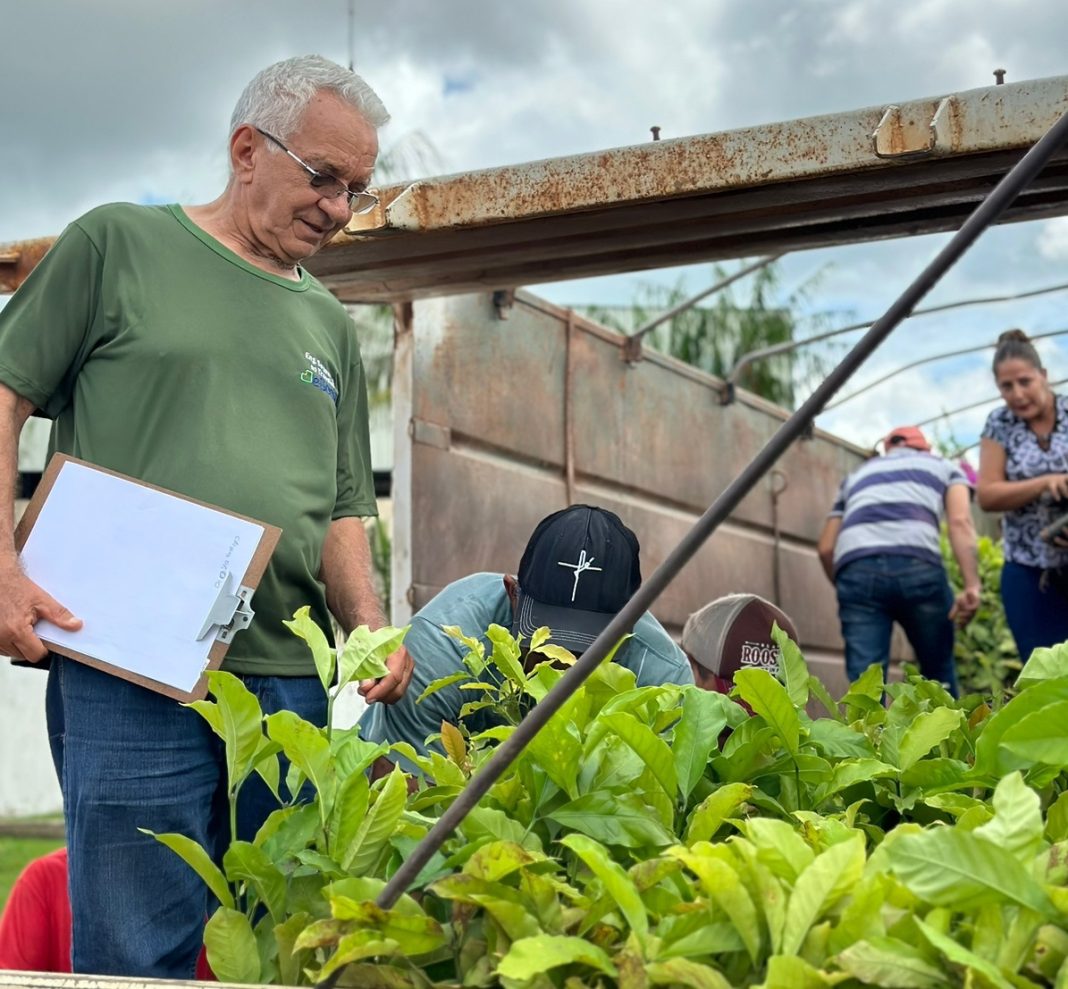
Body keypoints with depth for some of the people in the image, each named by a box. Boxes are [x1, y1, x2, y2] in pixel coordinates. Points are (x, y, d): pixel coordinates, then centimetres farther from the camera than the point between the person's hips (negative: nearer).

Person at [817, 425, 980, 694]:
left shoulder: (858, 474, 38)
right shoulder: (944, 466, 31)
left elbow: (826, 548, 29)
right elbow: (960, 522, 9)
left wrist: (844, 587, 44)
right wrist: (972, 586, -2)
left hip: (856, 569, 2)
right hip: (916, 564, -2)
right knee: (938, 672, 17)